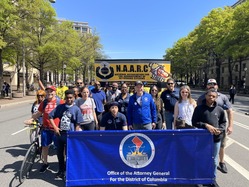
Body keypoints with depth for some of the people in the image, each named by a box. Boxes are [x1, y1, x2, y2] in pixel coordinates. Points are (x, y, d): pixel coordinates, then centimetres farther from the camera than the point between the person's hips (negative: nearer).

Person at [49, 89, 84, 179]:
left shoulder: (76, 109, -7)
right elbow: (50, 116, 5)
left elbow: (77, 124, -5)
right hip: (59, 134, 4)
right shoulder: (60, 107, 0)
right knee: (59, 153, 17)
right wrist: (55, 127, -6)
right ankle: (61, 170, 37)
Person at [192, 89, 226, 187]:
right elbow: (194, 122, -5)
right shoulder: (199, 108, -5)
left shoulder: (219, 109, 1)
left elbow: (223, 122, 11)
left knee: (214, 161, 15)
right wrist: (206, 125, -18)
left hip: (216, 138, 2)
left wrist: (220, 130, -7)